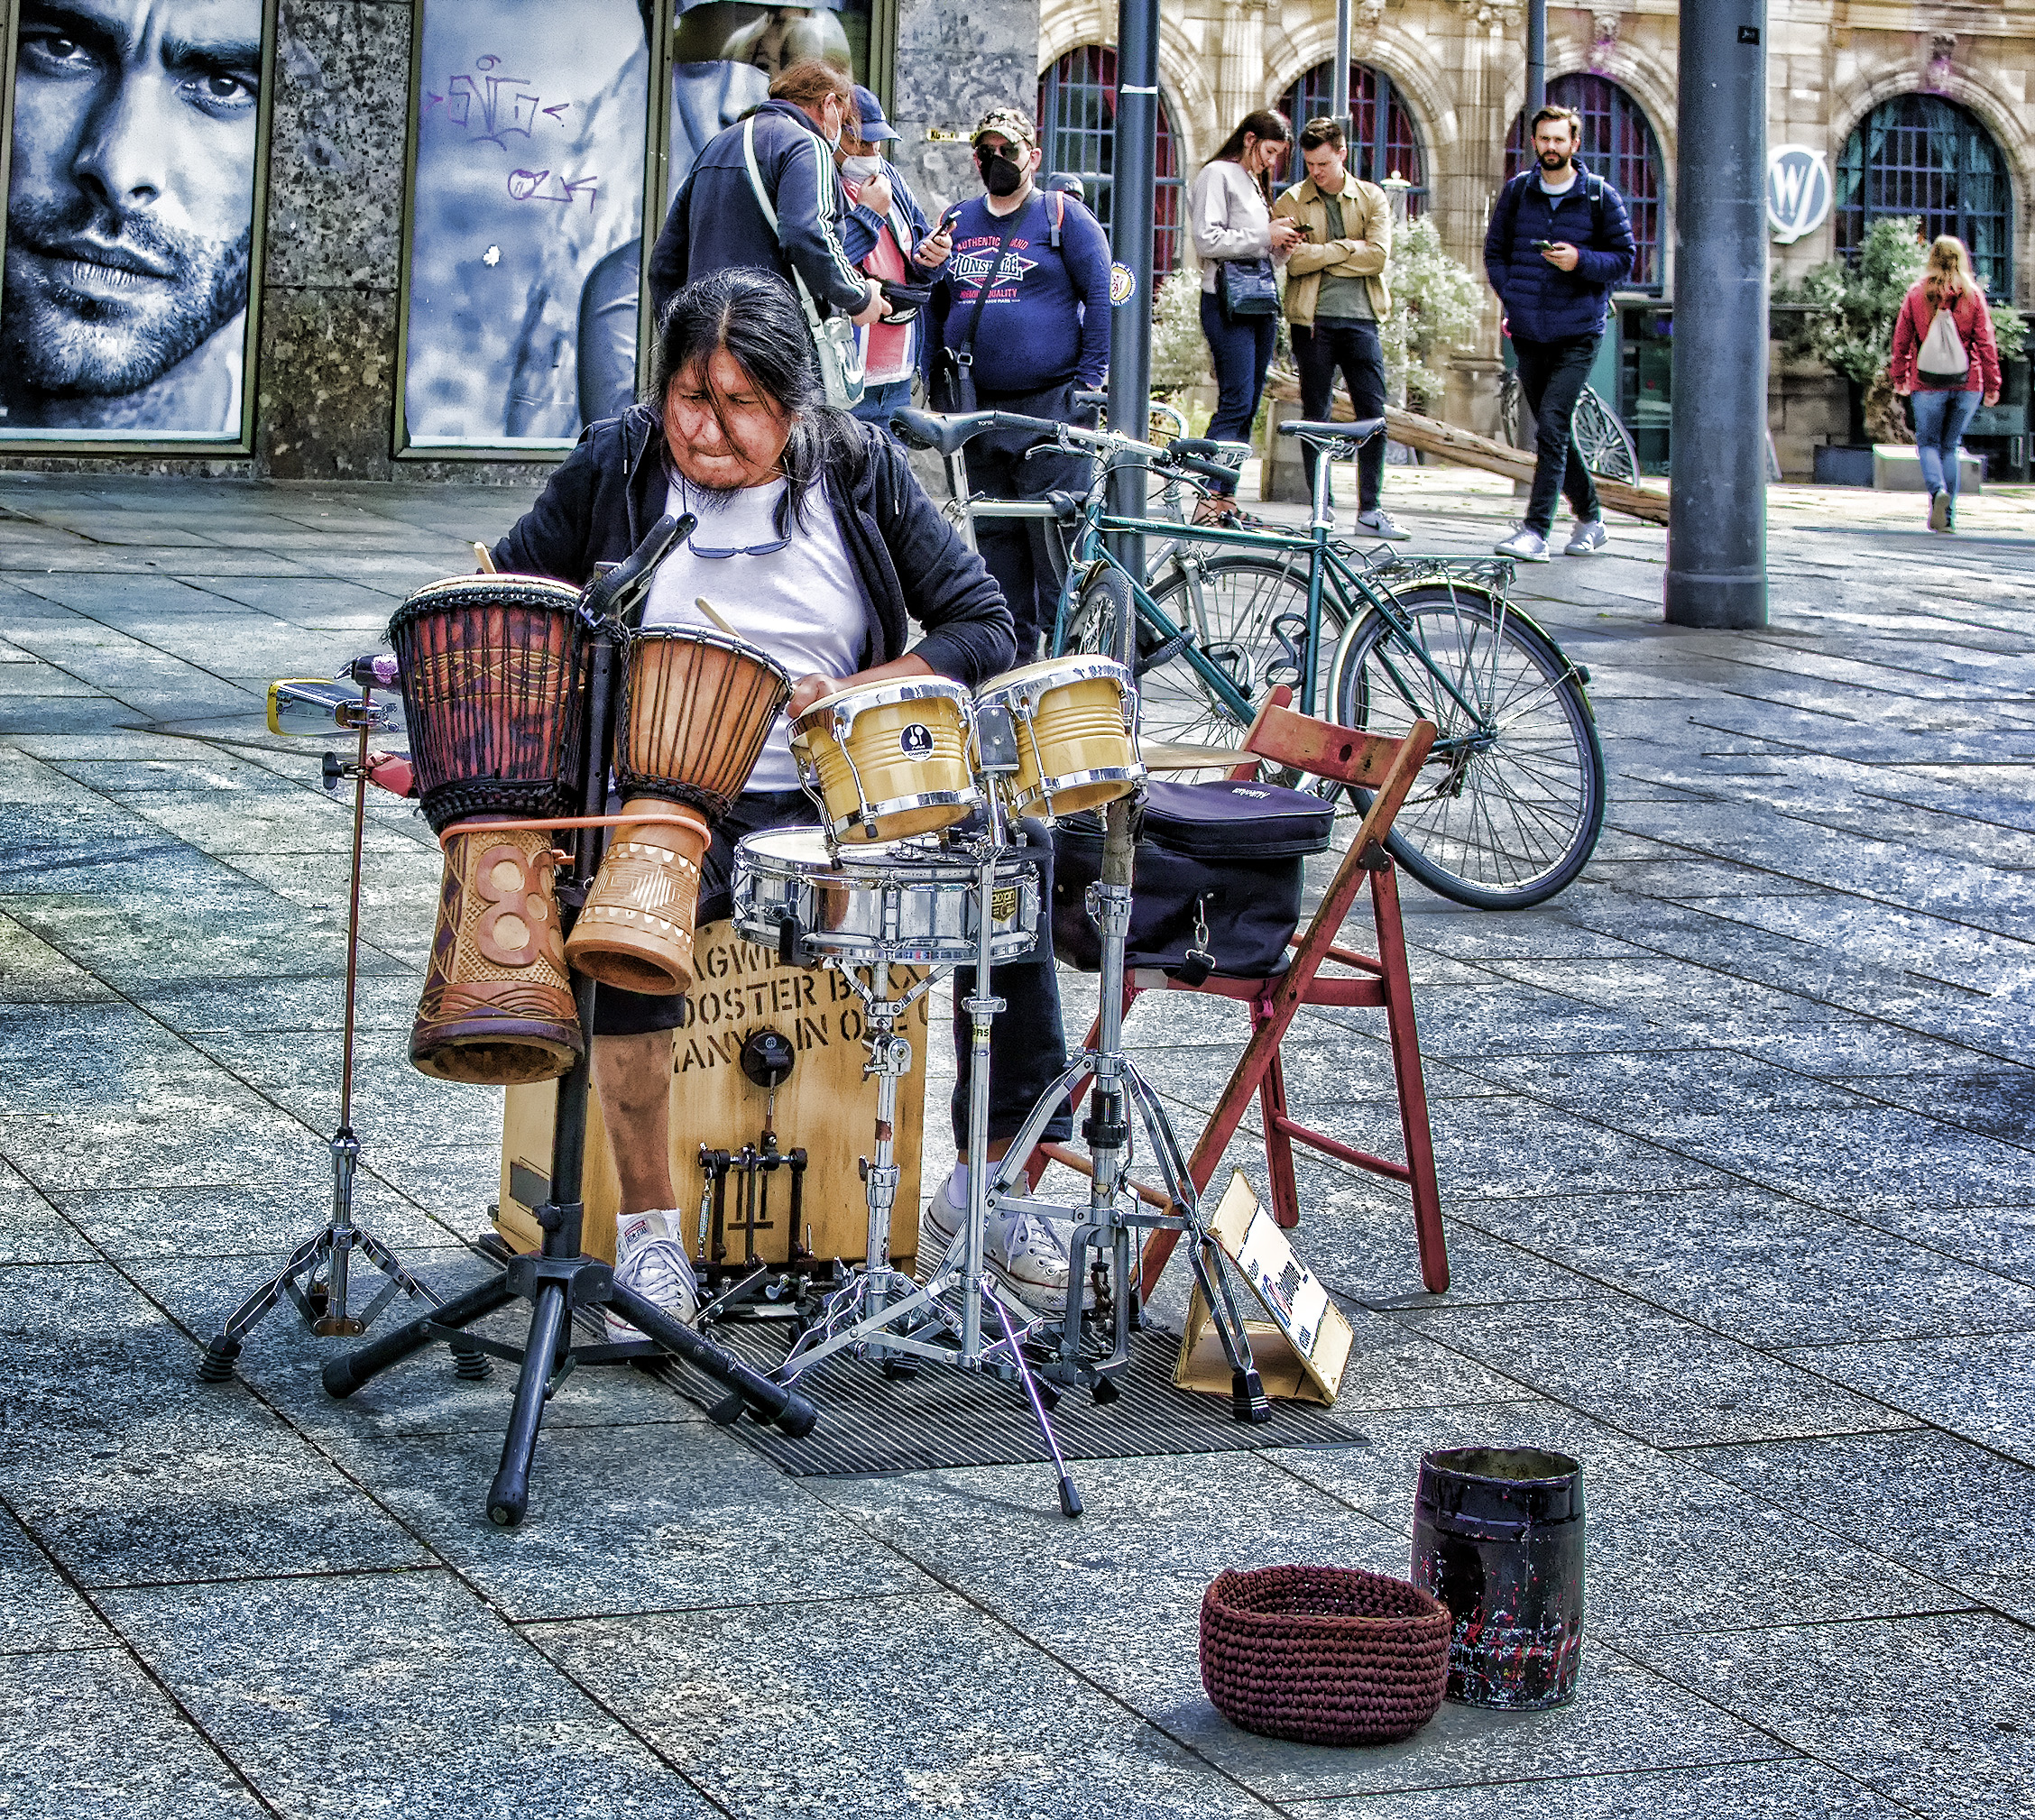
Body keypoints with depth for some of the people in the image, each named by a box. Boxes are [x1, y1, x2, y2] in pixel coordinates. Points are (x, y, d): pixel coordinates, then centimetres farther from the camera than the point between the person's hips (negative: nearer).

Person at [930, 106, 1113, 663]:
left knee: (1057, 541, -8)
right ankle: (1014, 658, 17)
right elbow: (936, 308, 21)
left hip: (1053, 406, -6)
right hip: (980, 412, 6)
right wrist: (939, 396, 14)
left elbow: (1103, 294, -4)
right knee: (996, 540, 9)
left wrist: (1089, 383, -10)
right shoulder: (956, 223, 15)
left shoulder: (1063, 215, 0)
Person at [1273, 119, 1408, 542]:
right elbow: (1292, 260, -11)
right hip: (1313, 320, -1)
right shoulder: (1291, 202, 5)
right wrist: (1349, 247, -10)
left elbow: (1378, 254, -8)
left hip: (1360, 318, 1)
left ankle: (1370, 511, 4)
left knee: (1373, 412, -3)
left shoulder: (1371, 198, 8)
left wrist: (1318, 258, -9)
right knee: (1315, 416, 2)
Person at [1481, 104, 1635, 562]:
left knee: (1551, 426, -16)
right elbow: (1495, 251, 14)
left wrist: (1581, 261, -16)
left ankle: (1536, 532, -17)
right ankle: (1589, 516, 29)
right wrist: (1513, 298, 0)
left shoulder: (1600, 196, -1)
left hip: (1578, 334, -4)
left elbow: (1624, 258, 1)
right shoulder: (1517, 192, 7)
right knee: (1552, 431, 12)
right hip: (1528, 334, 4)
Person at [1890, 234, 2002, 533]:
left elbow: (1901, 340, 3)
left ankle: (1938, 490, -18)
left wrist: (1899, 378, 14)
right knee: (1950, 447, 13)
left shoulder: (1916, 295, -2)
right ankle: (1947, 517, 9)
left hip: (1928, 385, -1)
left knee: (1928, 442, 11)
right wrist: (1992, 385, 4)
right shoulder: (1973, 295, -1)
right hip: (1967, 384, 1)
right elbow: (1986, 343, -1)